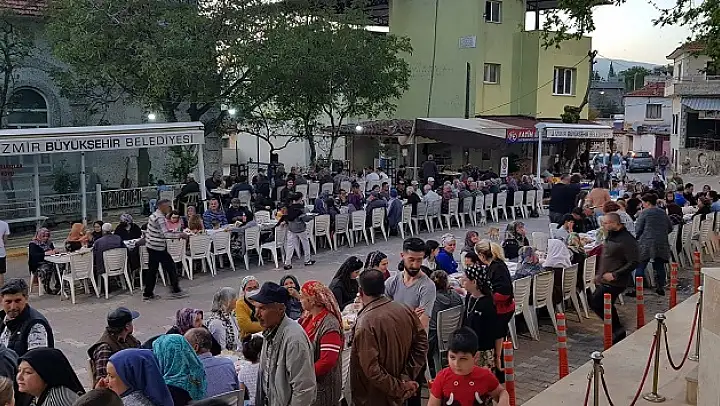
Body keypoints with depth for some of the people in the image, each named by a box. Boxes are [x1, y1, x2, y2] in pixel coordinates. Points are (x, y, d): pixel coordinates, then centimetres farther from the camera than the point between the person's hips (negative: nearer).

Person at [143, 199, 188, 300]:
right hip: (158, 248, -10)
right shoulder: (160, 218, -19)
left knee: (152, 270, 12)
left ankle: (148, 294, 16)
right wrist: (180, 235, -18)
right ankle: (175, 290, 9)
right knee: (170, 266, 1)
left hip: (151, 246, 10)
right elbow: (165, 234, -26)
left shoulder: (154, 215, 13)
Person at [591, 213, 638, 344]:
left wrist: (614, 275, -23)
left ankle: (617, 329, 2)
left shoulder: (627, 240, -19)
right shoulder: (610, 236, 11)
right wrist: (599, 274, 18)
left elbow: (634, 263, -22)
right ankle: (617, 330, 31)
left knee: (595, 303, -11)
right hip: (605, 281, 10)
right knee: (606, 307, 16)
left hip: (615, 283, -10)